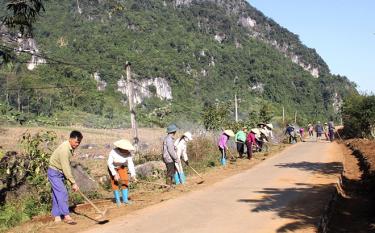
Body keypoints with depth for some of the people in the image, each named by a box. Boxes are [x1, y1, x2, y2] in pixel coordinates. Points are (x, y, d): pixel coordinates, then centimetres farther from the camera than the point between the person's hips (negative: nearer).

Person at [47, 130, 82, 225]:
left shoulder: (71, 148, 1)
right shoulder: (64, 149, -28)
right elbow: (66, 168, -28)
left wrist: (70, 180, 11)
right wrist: (73, 183, -24)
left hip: (60, 173, 9)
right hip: (54, 173, -9)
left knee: (57, 194, 10)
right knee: (62, 193, -12)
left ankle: (57, 217, 14)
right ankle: (66, 216, -10)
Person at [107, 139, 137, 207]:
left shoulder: (128, 153, -25)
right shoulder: (113, 152, -32)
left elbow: (130, 164, -26)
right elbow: (109, 163, -25)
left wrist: (133, 175, -37)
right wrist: (115, 174, -29)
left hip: (122, 167, 2)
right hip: (112, 167, -2)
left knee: (125, 181, -8)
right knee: (115, 182, -6)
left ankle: (125, 199, 2)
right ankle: (117, 200, 6)